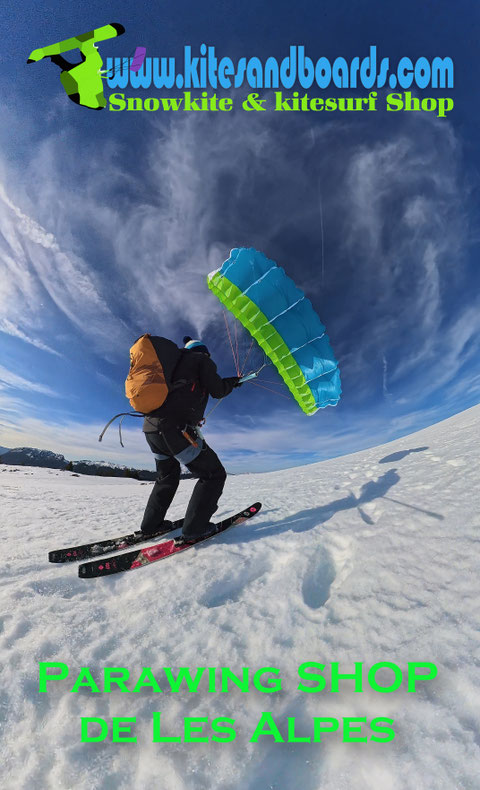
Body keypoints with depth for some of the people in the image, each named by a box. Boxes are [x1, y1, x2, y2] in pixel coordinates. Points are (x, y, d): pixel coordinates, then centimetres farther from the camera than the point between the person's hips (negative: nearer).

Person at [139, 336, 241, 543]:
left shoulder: (176, 361, 28)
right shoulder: (202, 359, 7)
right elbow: (217, 390, -3)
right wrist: (232, 382, 17)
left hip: (151, 427, 9)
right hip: (175, 428, -9)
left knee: (167, 477, 28)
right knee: (214, 474, 2)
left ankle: (151, 524, 32)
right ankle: (193, 529, -2)